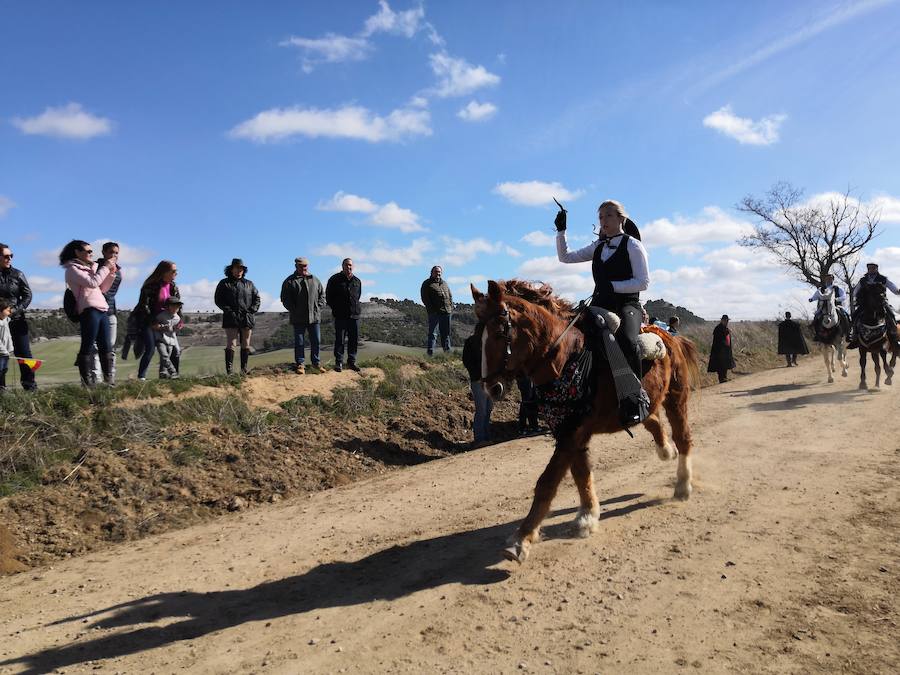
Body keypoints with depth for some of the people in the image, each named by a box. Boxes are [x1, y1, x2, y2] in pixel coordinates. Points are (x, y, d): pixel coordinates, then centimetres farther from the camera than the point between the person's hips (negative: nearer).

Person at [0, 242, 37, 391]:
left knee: (23, 352, 1)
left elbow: (27, 295, 4)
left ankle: (30, 385, 6)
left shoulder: (17, 274, 3)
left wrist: (16, 309, -9)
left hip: (17, 319, 0)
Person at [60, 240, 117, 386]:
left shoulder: (89, 268, 24)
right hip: (89, 310, -8)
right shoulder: (72, 269, 1)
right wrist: (105, 267, -4)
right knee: (87, 347, -8)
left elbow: (102, 289, 23)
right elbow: (92, 283, -12)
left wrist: (111, 273, 12)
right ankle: (87, 382, -8)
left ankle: (109, 380, 10)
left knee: (105, 347, 7)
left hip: (102, 309, 8)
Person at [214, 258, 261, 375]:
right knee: (231, 345, -10)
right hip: (231, 318, -3)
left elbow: (257, 298, 17)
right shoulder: (224, 284, 7)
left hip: (247, 318, 3)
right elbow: (218, 300, 3)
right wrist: (228, 310, -10)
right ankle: (229, 371, -11)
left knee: (246, 345, 6)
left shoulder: (249, 284, 16)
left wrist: (253, 309, 0)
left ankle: (244, 370, 13)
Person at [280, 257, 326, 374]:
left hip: (314, 316, 3)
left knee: (316, 340, 6)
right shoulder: (289, 281, 2)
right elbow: (285, 299, 1)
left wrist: (318, 307, 2)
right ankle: (299, 364, 10)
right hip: (298, 318, -3)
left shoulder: (315, 280, 12)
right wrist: (294, 310, -8)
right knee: (299, 342, 3)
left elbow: (322, 294, 15)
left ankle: (316, 362, 19)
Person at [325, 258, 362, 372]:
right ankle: (339, 363, 7)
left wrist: (356, 308, 13)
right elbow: (328, 296, 5)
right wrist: (336, 308, 2)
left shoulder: (357, 281, 11)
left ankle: (351, 362, 16)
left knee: (354, 339, 6)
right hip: (340, 315, -4)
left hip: (354, 315, 4)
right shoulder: (335, 279, -1)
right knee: (339, 339, 0)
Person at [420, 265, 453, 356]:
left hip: (446, 312, 6)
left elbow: (450, 296, 25)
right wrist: (431, 308, -13)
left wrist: (451, 308, 10)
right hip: (434, 312, -6)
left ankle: (447, 351, 15)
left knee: (446, 333, 9)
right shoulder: (427, 283, 5)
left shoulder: (445, 284, 24)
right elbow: (425, 298, -3)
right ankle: (430, 352, -7)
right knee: (433, 333, -7)